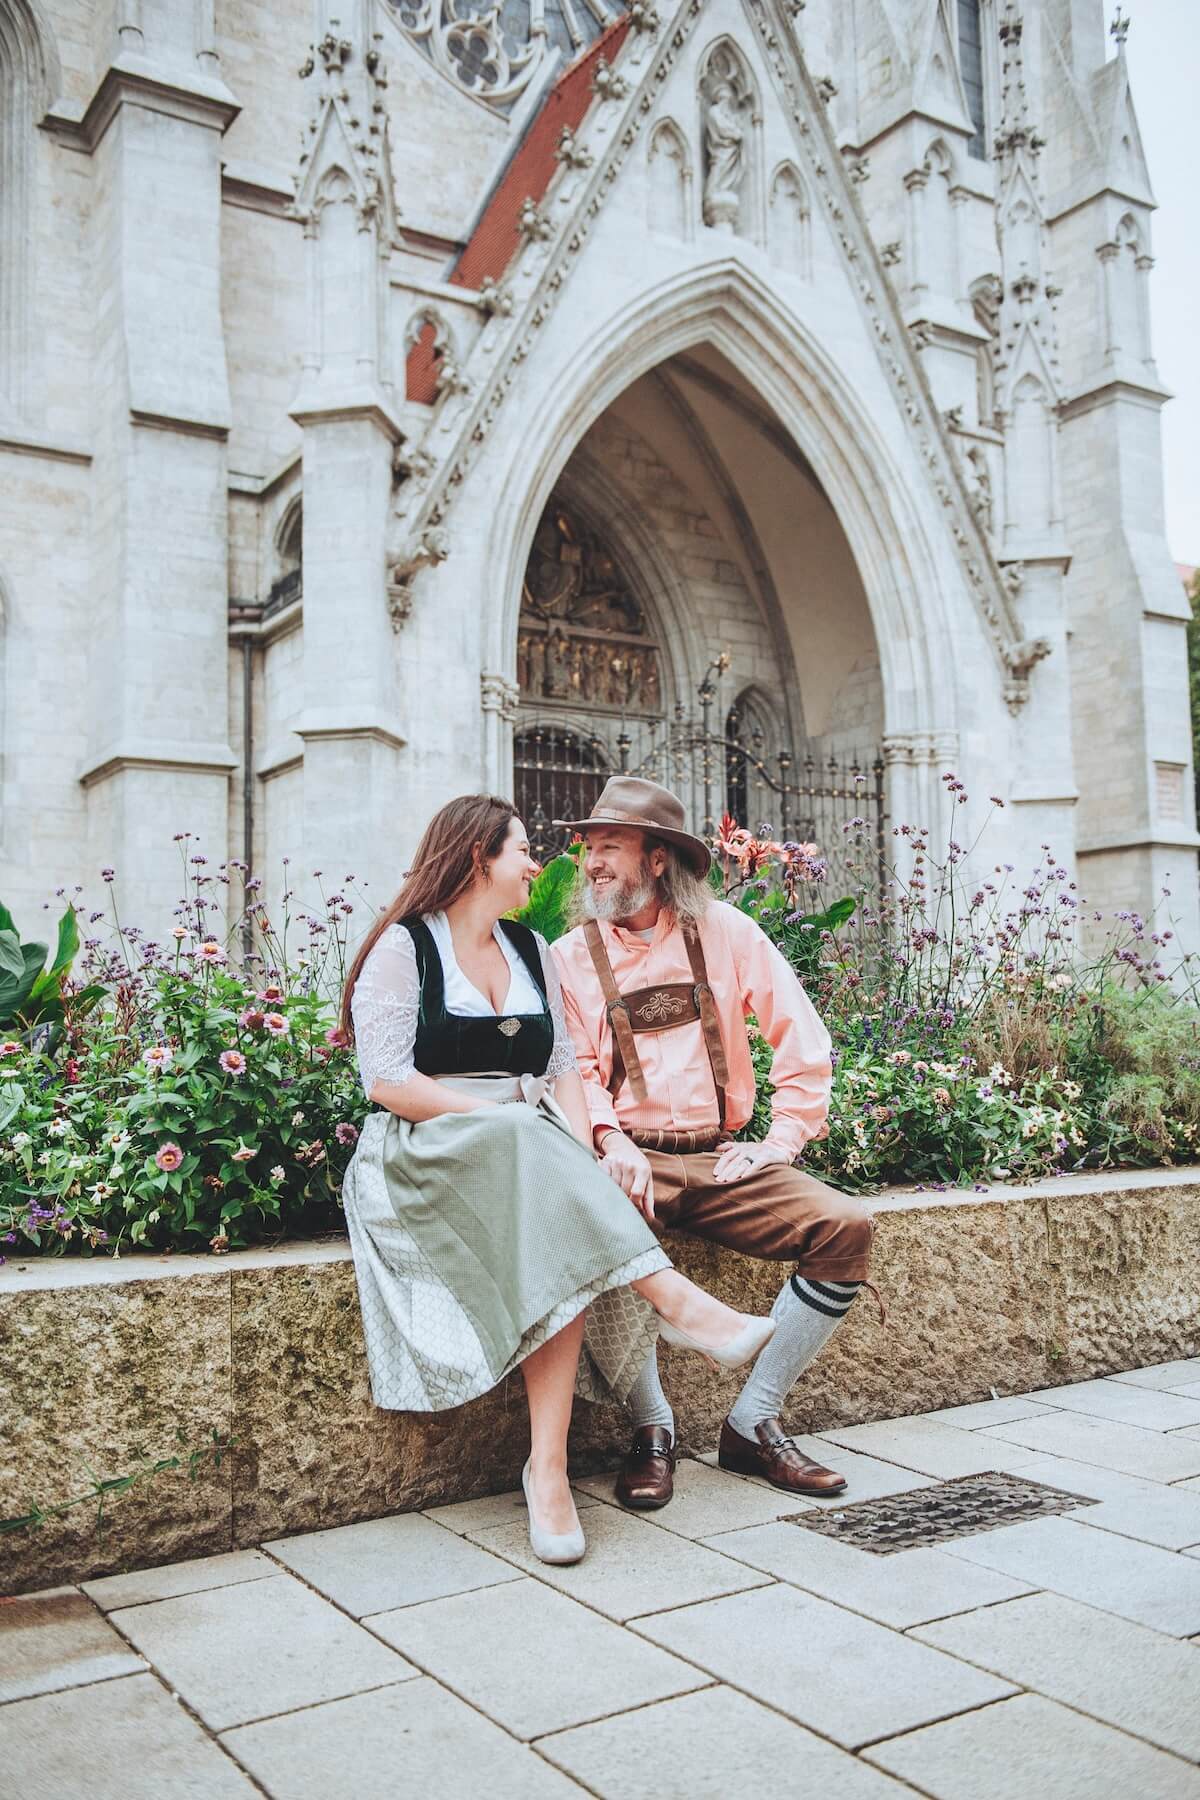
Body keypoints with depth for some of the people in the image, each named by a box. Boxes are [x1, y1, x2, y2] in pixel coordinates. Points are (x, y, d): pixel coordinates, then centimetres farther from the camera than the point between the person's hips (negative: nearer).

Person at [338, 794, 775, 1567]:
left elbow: (564, 1067, 12)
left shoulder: (532, 951, 19)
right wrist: (505, 1119, -17)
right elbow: (388, 1082, -10)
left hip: (534, 1156, 4)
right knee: (528, 1148, -36)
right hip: (424, 1160, -4)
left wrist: (580, 1151, -8)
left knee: (564, 1244, -29)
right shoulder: (402, 948, 0)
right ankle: (678, 1301, -37)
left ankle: (549, 1466, -32)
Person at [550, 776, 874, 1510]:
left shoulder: (723, 930, 6)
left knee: (847, 1226, -19)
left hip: (719, 1158, 2)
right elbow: (574, 1068, -1)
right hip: (632, 1158, -2)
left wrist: (782, 1142, -3)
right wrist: (611, 1141, -19)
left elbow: (804, 1038, 4)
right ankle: (653, 1428, -12)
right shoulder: (570, 955, 6)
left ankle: (753, 1422, -7)